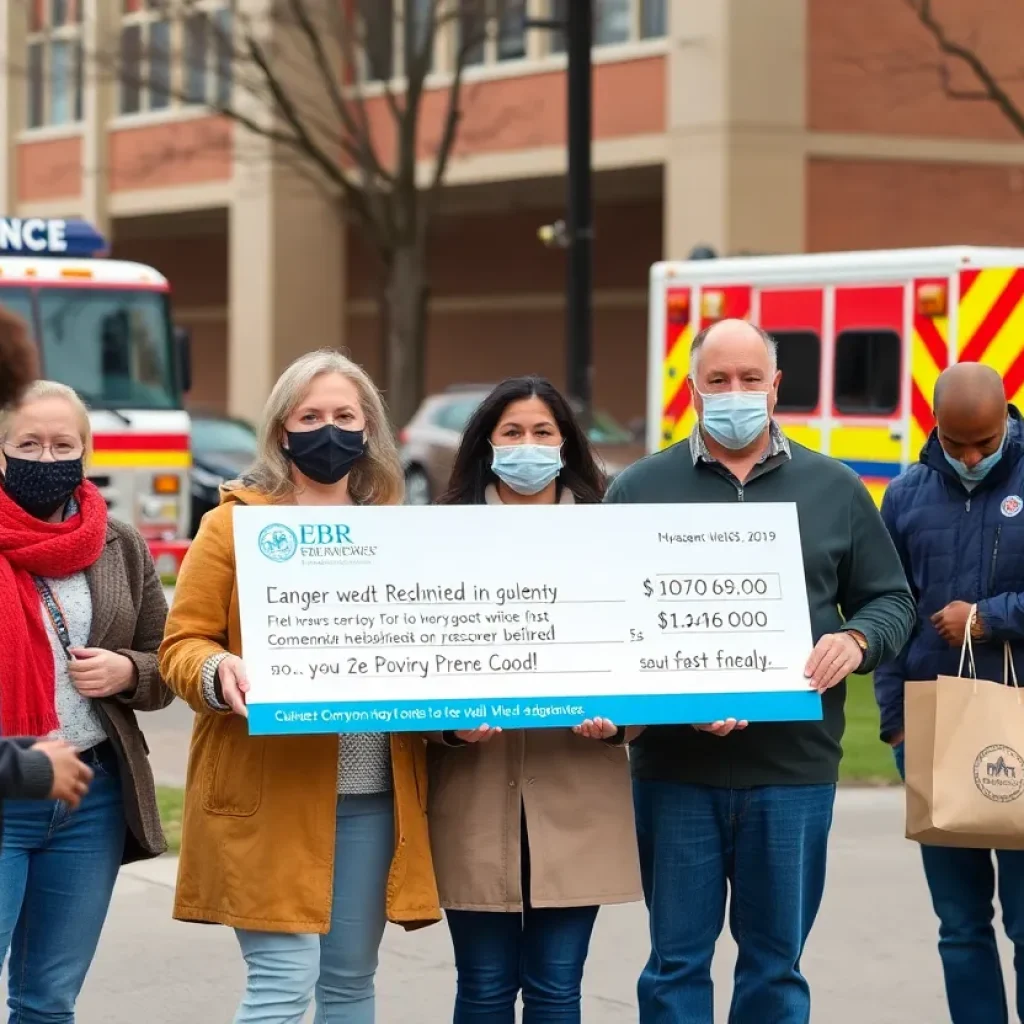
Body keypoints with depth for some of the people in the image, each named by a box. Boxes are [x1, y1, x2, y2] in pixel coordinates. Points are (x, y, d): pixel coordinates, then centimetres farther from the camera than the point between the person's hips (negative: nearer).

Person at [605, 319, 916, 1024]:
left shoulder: (835, 489, 9)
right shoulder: (641, 489, 4)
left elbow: (893, 600, 13)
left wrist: (857, 640, -10)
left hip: (795, 769, 1)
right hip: (675, 767, -1)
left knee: (777, 965, 8)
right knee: (677, 964, 5)